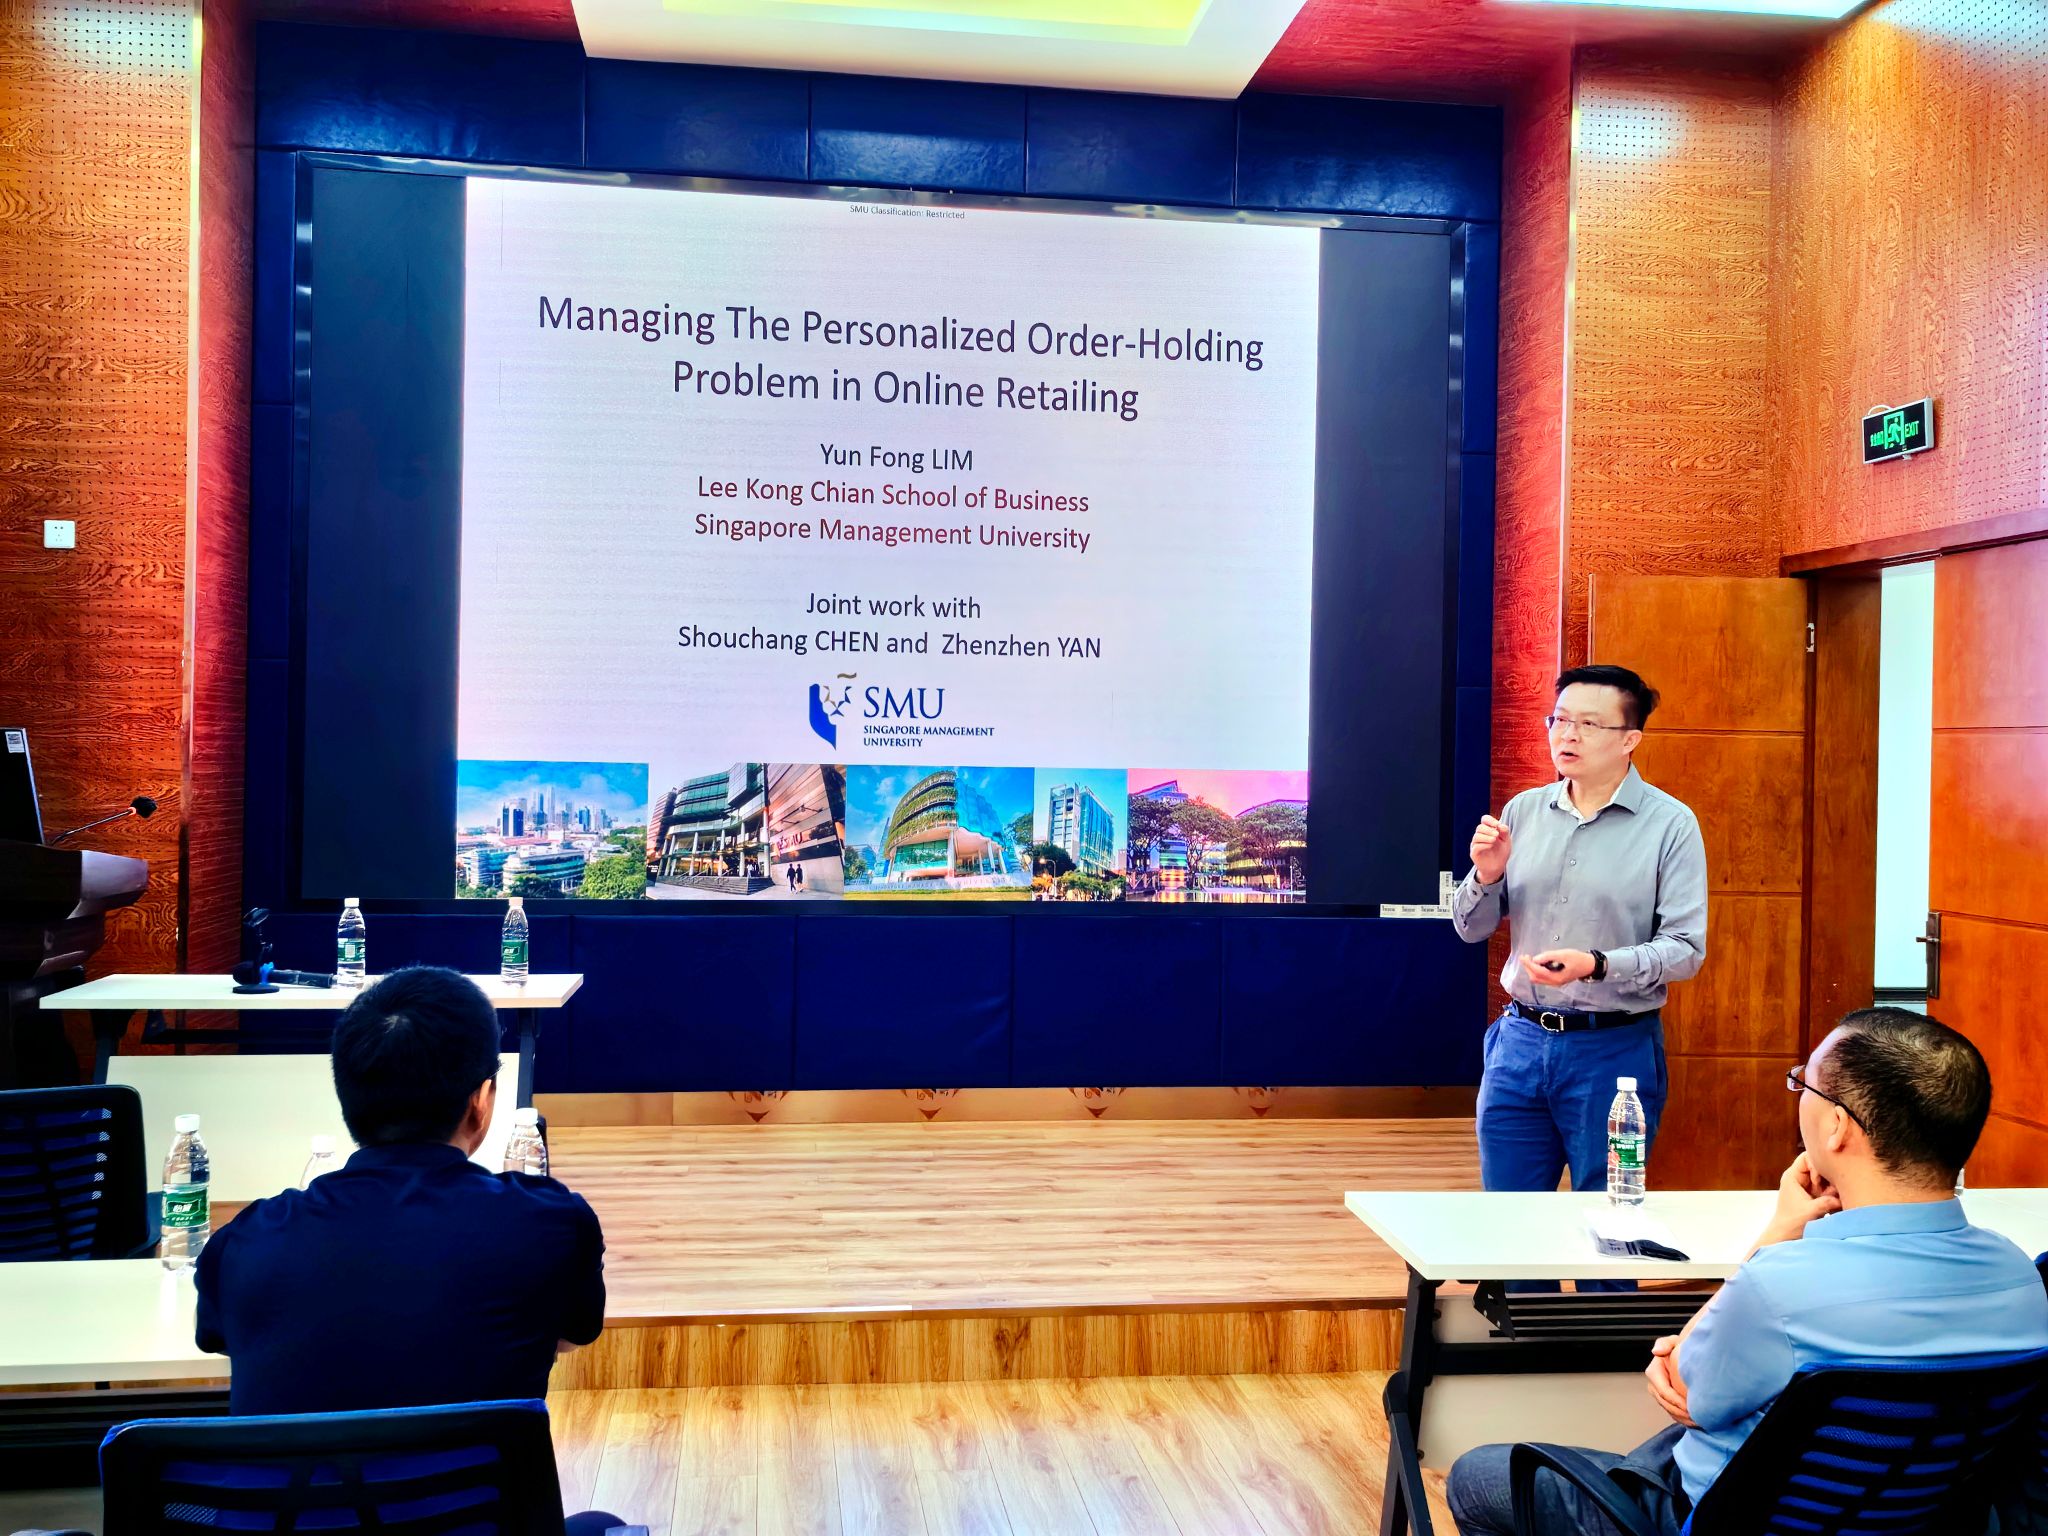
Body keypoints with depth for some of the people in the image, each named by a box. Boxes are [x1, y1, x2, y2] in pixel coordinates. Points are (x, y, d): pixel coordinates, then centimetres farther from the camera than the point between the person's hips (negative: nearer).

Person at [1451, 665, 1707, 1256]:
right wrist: (1486, 876, -10)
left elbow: (1685, 949, -11)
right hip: (1520, 1041, 4)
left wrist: (1597, 964, -25)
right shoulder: (1523, 812, 7)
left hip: (1615, 1051, -4)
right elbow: (1471, 929, 10)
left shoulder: (1670, 824, -5)